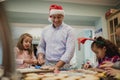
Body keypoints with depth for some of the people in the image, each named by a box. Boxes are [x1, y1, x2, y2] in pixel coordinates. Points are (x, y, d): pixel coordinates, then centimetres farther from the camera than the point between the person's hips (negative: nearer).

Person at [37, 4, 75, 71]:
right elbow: (41, 46, 17)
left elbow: (70, 51, -12)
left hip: (63, 66, -3)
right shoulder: (45, 30, 9)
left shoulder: (69, 30, -4)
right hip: (47, 65, 3)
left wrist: (58, 66, -20)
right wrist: (40, 55, -3)